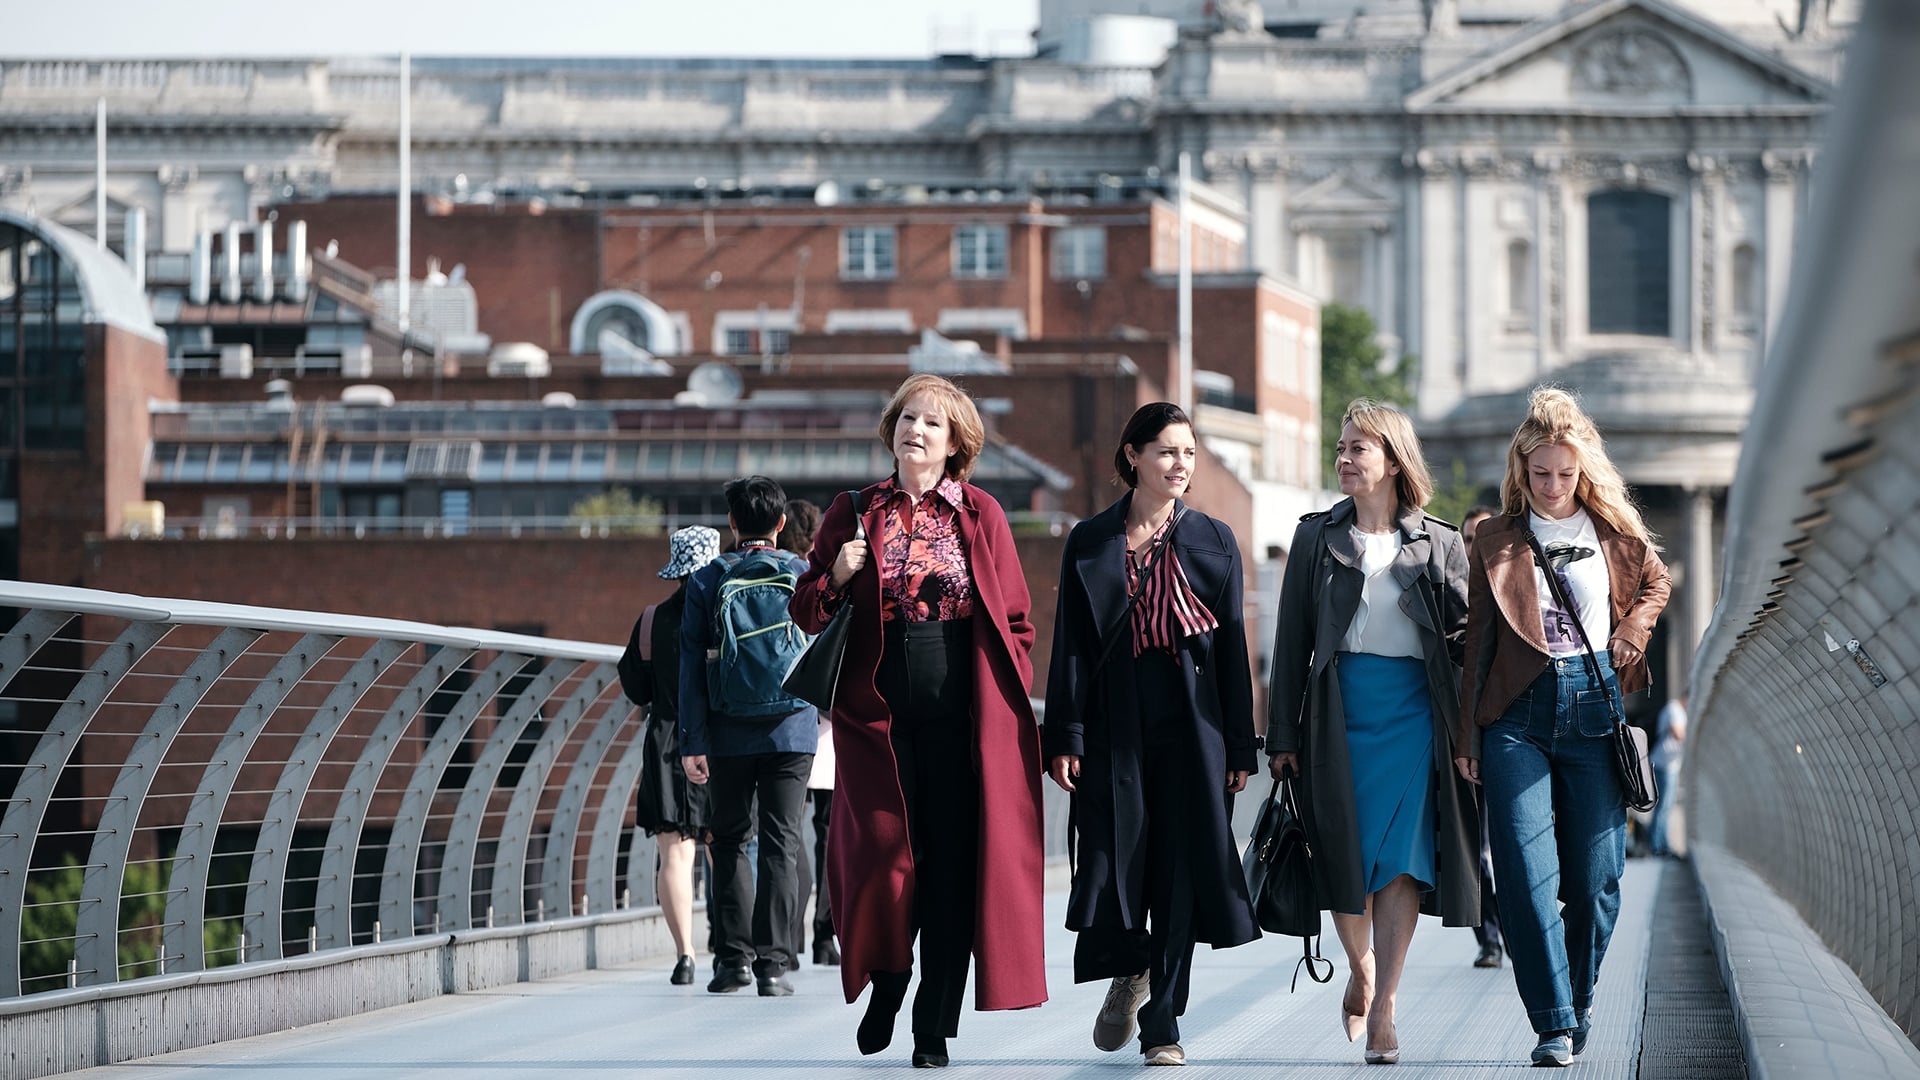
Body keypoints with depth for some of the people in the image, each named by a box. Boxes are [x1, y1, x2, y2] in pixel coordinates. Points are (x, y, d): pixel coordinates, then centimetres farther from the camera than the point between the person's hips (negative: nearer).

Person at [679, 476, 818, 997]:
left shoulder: (707, 582, -1)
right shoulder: (805, 577, 0)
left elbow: (691, 667, -3)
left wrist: (692, 742, -2)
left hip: (730, 734, 0)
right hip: (793, 729, 0)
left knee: (730, 841, 12)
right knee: (781, 843, 1)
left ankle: (734, 955, 5)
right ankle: (773, 962, -5)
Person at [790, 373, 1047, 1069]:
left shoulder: (981, 515, 8)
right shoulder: (853, 513, 9)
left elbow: (1014, 619, 10)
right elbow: (806, 614, 12)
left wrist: (1012, 702, 0)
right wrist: (836, 577, -9)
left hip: (963, 716, 0)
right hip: (878, 712, 0)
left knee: (953, 867, -2)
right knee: (887, 859, -6)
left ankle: (934, 1031, 5)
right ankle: (886, 986, 22)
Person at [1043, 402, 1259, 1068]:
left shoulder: (1214, 542, 8)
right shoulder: (1090, 543, 7)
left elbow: (1232, 647, 6)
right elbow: (1071, 645, 4)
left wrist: (1239, 748, 2)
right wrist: (1065, 738, -4)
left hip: (1191, 726, 0)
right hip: (1115, 730, 0)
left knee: (1179, 874, -1)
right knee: (1111, 863, -5)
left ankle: (1162, 1027, 7)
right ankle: (1129, 970, 25)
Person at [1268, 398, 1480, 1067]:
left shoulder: (1439, 544, 6)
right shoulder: (1318, 538, 8)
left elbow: (1465, 637, 7)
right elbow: (1292, 640, 7)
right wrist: (1283, 736, 1)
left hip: (1412, 711, -1)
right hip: (1339, 707, 1)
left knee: (1399, 858, -9)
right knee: (1344, 856, 0)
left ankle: (1383, 1009, -9)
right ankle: (1360, 969, 25)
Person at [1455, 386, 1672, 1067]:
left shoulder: (1616, 530, 8)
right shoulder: (1497, 540, 6)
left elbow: (1657, 583, 27)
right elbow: (1479, 638, 8)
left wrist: (1631, 634, 7)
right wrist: (1467, 733, 6)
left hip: (1593, 705, 1)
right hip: (1518, 712, -1)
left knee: (1595, 879, 3)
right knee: (1527, 877, -11)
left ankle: (1579, 1000, 25)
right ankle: (1554, 1026, -7)